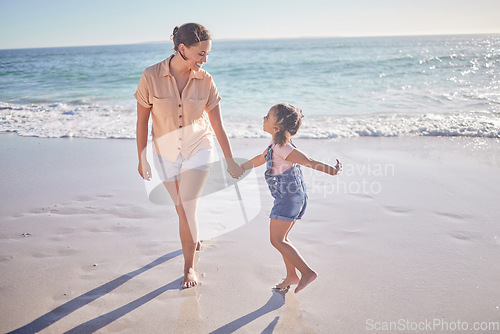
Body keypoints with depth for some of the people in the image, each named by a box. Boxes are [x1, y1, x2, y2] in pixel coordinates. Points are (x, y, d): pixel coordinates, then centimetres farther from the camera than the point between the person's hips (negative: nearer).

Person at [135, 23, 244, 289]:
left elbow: (217, 124, -4)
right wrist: (141, 159, -2)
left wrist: (230, 160, 1)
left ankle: (189, 267, 11)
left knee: (187, 209, -9)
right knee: (182, 208, 18)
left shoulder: (205, 80, -12)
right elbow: (142, 120, -7)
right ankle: (194, 239, 50)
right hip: (166, 154, 1)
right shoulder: (151, 77, -17)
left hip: (198, 150, -1)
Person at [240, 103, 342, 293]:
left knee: (276, 240, -5)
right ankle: (291, 276, 26)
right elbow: (259, 159, 25)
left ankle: (307, 272, -1)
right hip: (293, 199, 10)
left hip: (289, 199, -10)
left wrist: (332, 170, -29)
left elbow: (308, 161, -27)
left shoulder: (282, 148, -21)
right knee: (281, 239, 16)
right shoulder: (276, 145, 10)